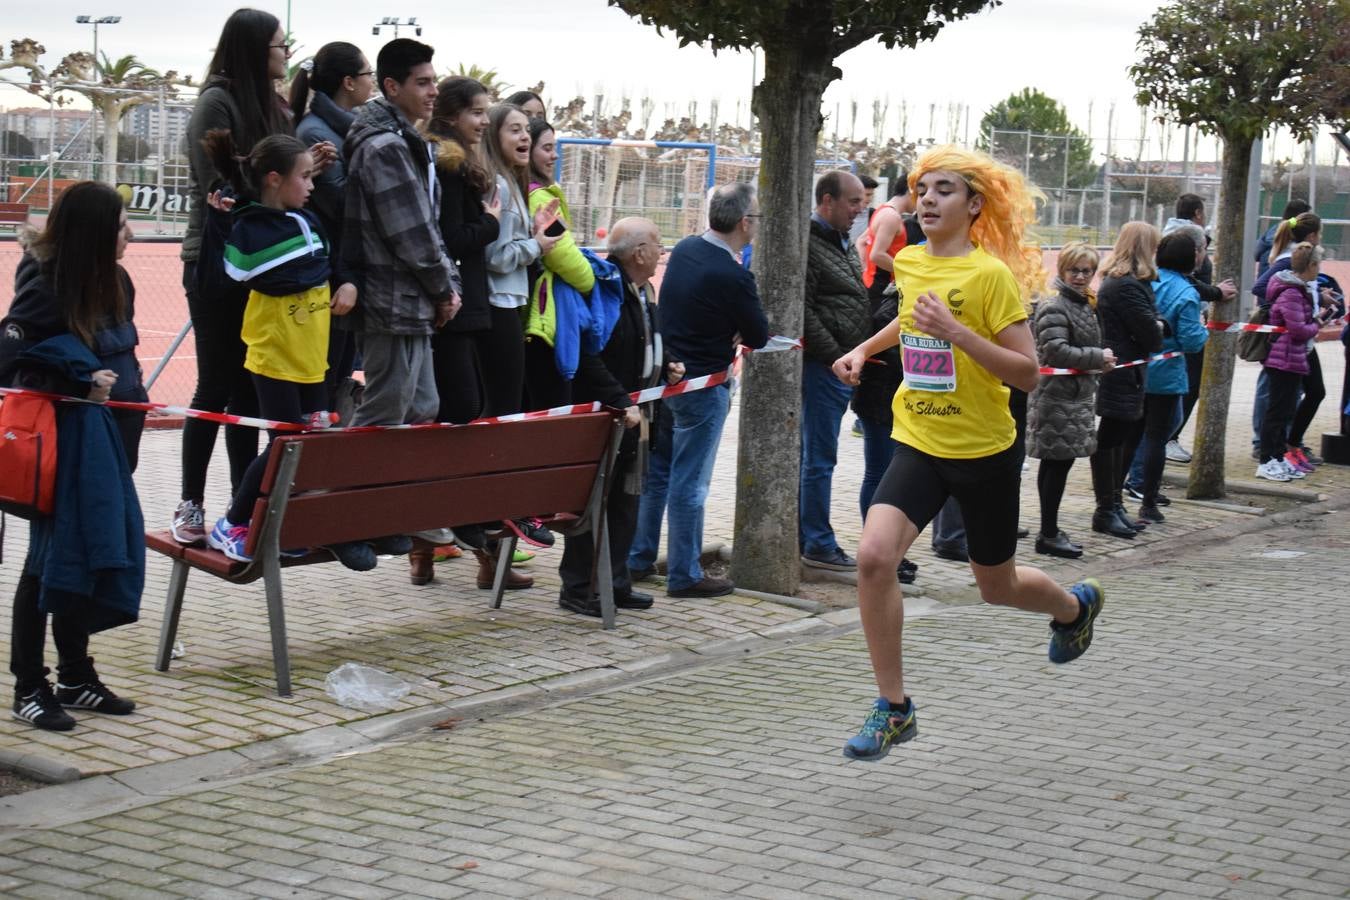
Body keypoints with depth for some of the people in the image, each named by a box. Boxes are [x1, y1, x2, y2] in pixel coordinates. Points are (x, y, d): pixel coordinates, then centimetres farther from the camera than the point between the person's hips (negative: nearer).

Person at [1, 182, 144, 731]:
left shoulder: (113, 282, 6)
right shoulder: (45, 288, -16)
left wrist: (127, 392, 5)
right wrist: (82, 384, -20)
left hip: (105, 438, 7)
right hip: (63, 441, -7)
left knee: (95, 553, 12)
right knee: (53, 558, 0)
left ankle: (76, 677, 24)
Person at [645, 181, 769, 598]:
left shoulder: (684, 249, 3)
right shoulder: (733, 277, -21)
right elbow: (758, 338, -10)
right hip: (702, 385, -8)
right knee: (690, 481, -1)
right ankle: (685, 574, 7)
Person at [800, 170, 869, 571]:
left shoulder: (845, 244, 19)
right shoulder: (808, 245, -12)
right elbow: (802, 311, -18)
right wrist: (835, 356, -18)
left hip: (843, 369, 9)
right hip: (822, 368, -9)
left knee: (816, 457, 14)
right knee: (819, 458, -4)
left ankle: (805, 537, 20)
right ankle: (818, 544, 1)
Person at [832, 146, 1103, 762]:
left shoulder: (990, 273, -15)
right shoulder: (908, 263, 3)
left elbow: (1027, 372, -19)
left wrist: (955, 331, -28)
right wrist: (864, 349, 15)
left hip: (985, 452, -4)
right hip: (919, 443, 4)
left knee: (996, 586, 14)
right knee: (874, 555, -20)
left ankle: (1075, 606, 50)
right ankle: (893, 708, -7)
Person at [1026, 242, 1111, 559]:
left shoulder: (1084, 306, 16)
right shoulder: (1053, 307, -14)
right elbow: (1056, 351, -22)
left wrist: (1100, 360, 7)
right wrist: (1098, 359, -15)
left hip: (1077, 396, 9)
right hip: (1056, 397, -9)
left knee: (1057, 464, 13)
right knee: (1057, 463, -6)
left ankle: (1050, 530, 19)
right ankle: (1049, 536, -1)